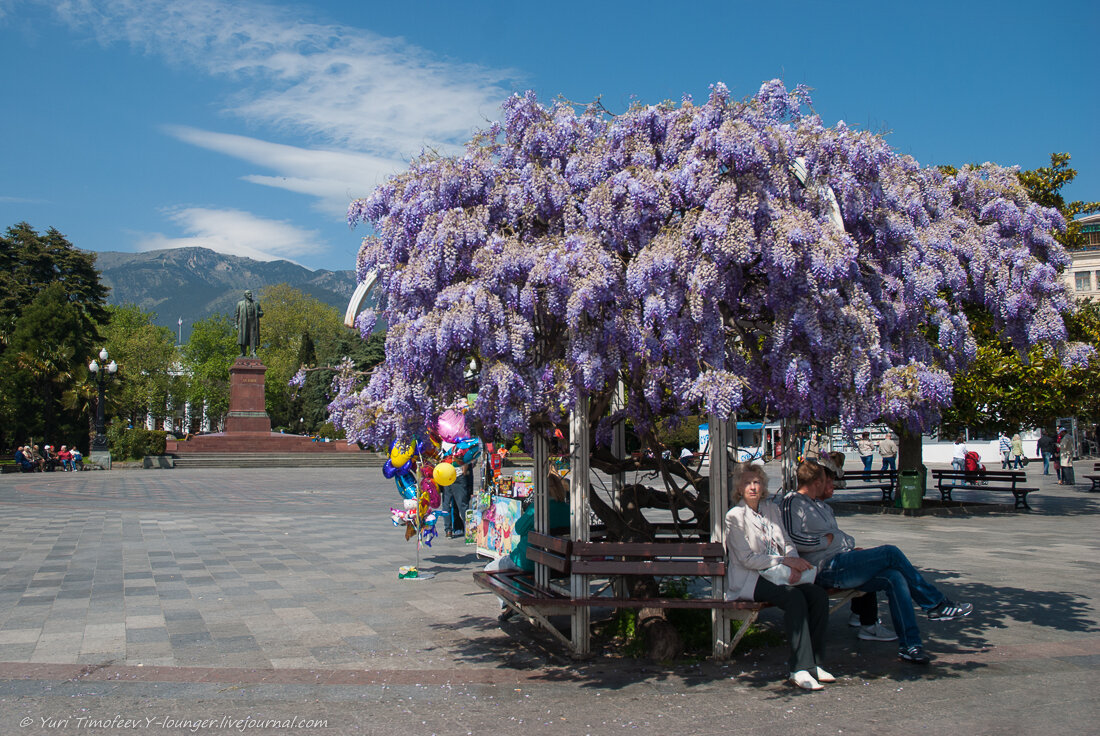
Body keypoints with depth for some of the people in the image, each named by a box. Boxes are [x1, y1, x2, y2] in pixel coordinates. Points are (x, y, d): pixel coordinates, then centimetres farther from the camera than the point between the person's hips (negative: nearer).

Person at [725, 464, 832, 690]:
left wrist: (795, 565, -7)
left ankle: (813, 663, -11)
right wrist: (786, 560, -15)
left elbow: (787, 543, 15)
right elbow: (747, 559, -11)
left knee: (818, 594, -18)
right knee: (795, 598, -30)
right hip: (748, 580, -6)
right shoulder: (735, 516, -4)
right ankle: (800, 669, -28)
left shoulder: (771, 509, 17)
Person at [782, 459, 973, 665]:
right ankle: (936, 603, -1)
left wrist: (853, 549, 13)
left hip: (842, 564, 9)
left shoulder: (820, 505, 25)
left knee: (894, 577, -15)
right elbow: (793, 539, -18)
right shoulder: (793, 502, -6)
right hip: (828, 569, -9)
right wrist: (826, 540, -10)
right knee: (890, 552, -15)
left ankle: (909, 644, -13)